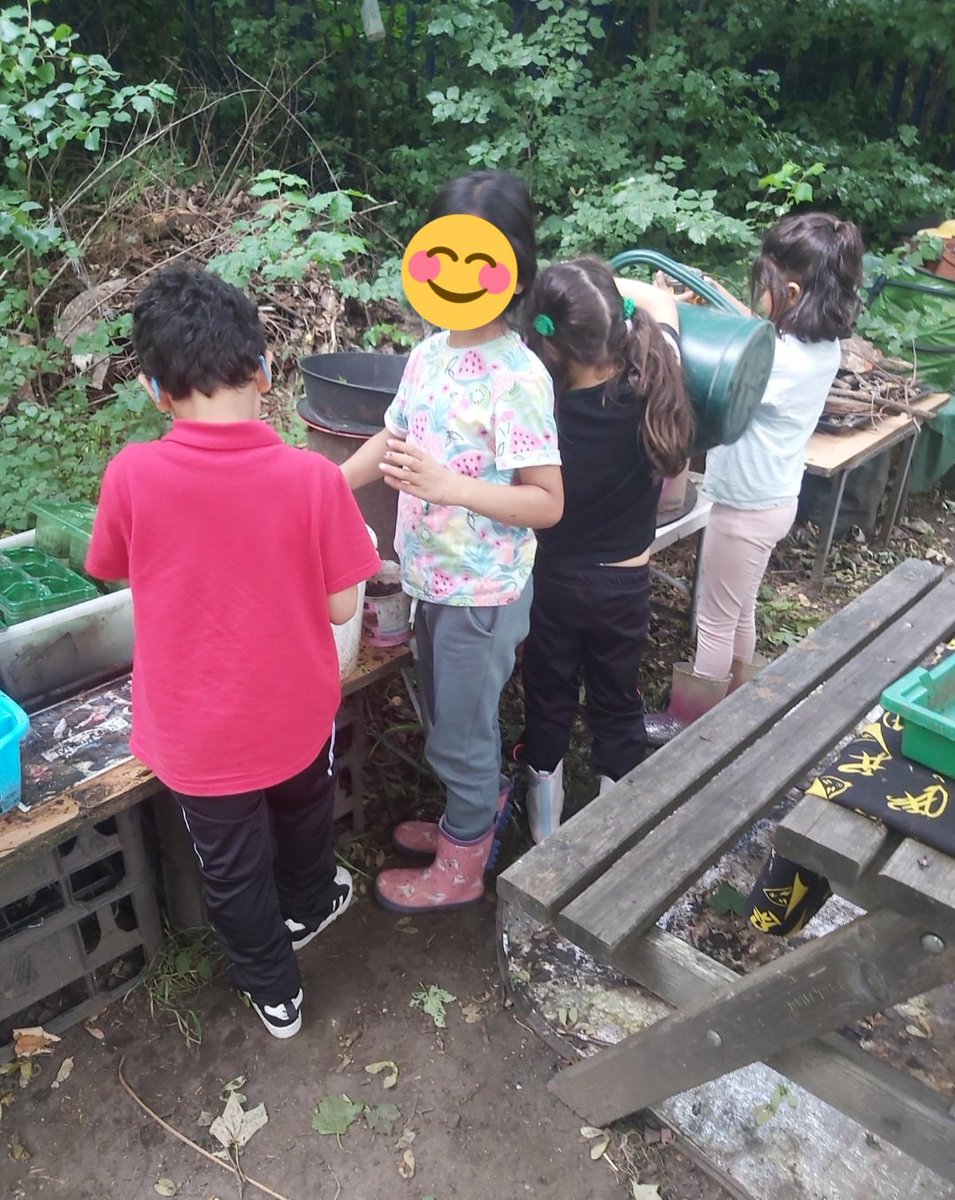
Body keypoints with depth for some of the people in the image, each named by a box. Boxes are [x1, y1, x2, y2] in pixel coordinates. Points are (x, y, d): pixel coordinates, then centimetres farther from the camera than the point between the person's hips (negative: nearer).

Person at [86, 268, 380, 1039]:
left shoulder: (131, 476, -20)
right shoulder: (313, 477, -21)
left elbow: (115, 570, 0)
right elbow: (340, 606, -12)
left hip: (198, 730, 0)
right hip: (295, 710, 1)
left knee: (231, 869, 24)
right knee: (304, 817, 33)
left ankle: (276, 992, 46)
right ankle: (305, 909, 61)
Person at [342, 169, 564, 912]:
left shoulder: (518, 377, -21)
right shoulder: (429, 353, 2)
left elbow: (548, 503, -21)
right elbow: (394, 439, 14)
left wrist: (449, 485, -30)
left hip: (482, 592, -7)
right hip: (434, 577, 7)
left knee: (460, 731, 10)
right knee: (455, 717, 25)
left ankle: (460, 866, 33)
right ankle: (478, 812, 50)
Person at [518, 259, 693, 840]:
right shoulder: (651, 384, -17)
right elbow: (661, 301, 3)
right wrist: (601, 286, -3)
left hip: (554, 581, -2)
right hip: (624, 585, 2)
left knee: (549, 701, 18)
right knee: (619, 704, 20)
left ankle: (545, 828, 37)